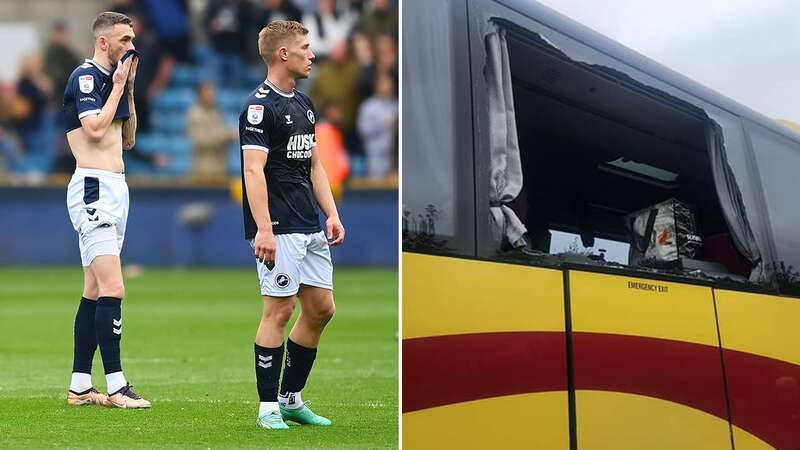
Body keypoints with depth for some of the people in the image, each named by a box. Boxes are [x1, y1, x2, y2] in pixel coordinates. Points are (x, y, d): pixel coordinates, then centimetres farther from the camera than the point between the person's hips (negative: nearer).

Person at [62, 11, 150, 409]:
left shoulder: (112, 79, 18)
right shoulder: (84, 77, -9)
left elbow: (128, 139, 21)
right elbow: (95, 129, -20)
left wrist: (129, 88, 14)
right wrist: (118, 87, -9)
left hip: (115, 188, 10)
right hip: (93, 187, -10)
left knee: (94, 292, 9)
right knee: (112, 290, -15)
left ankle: (80, 386, 13)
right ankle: (116, 387, -14)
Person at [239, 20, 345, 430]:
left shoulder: (304, 103, 16)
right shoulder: (260, 106, -12)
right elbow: (254, 170, -19)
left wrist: (332, 214, 12)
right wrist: (263, 229, -26)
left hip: (310, 228, 9)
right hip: (279, 230, -9)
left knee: (321, 309, 9)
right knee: (279, 310, -6)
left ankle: (292, 398, 20)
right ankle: (268, 407, 3)